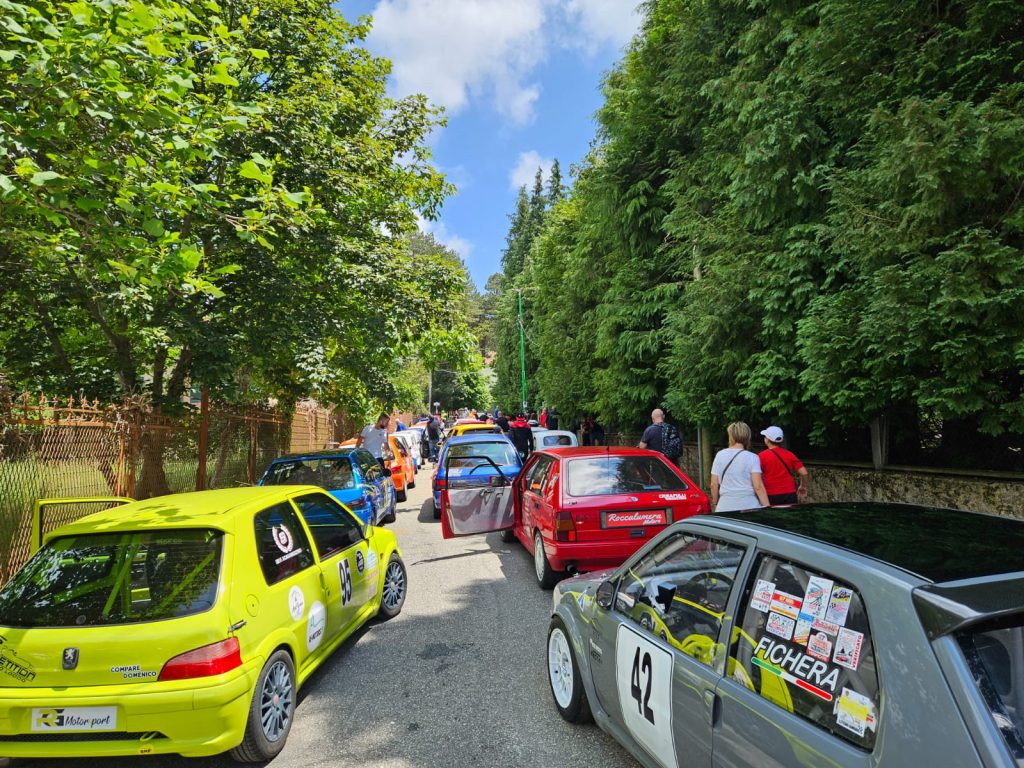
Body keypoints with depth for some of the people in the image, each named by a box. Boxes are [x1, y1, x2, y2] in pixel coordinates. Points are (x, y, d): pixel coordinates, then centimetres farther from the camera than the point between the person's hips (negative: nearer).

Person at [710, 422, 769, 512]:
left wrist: (715, 503, 19)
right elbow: (758, 486, -9)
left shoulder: (720, 455, 4)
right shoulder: (752, 457, -3)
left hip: (725, 507, 2)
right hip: (749, 506, -2)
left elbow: (714, 484, 6)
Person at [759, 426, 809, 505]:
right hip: (789, 494, 3)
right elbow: (804, 473, 1)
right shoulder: (789, 454, 4)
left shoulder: (762, 456, -7)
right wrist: (803, 487, 17)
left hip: (771, 496, -3)